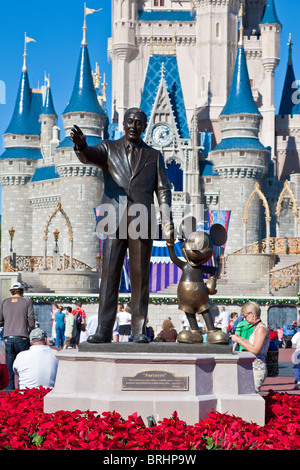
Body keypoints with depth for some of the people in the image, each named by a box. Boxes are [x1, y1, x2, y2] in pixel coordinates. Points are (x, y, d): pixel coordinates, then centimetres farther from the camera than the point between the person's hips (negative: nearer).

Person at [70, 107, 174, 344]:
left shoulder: (154, 156, 17)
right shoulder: (109, 149, 14)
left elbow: (163, 189, 12)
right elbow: (89, 156, -7)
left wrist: (167, 220, -2)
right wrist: (81, 146, -32)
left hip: (142, 221, 1)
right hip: (114, 220, -1)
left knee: (140, 277, 0)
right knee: (109, 274, -5)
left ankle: (140, 330, 3)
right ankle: (104, 330, -6)